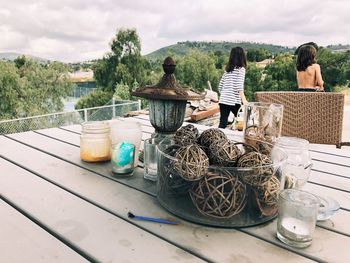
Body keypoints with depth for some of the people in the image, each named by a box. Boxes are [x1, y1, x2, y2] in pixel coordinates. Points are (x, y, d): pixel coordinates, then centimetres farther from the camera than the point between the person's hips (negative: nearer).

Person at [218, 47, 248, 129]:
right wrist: (244, 100, -19)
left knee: (223, 123, 4)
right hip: (234, 101, -5)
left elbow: (220, 85, 15)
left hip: (223, 100, 5)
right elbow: (239, 86, -15)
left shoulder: (227, 69, 13)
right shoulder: (241, 69, -3)